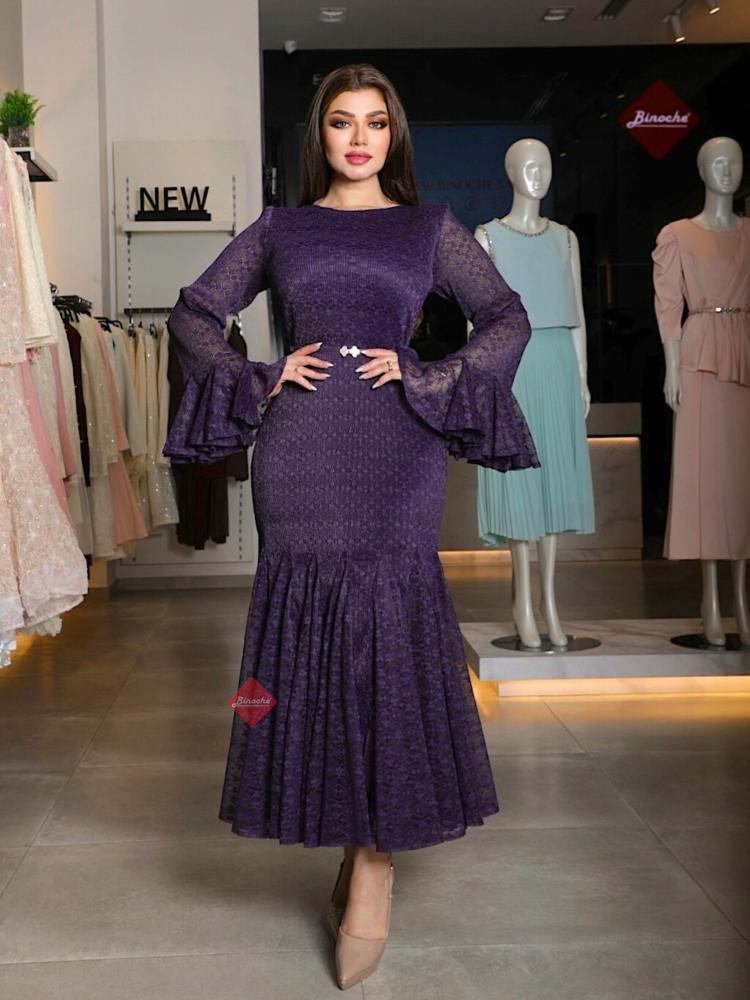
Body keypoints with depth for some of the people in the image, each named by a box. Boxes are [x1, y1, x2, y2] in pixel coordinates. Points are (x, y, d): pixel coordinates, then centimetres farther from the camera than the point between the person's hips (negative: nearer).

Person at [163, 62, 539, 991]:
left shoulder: (429, 226, 11)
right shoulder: (279, 227, 13)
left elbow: (508, 318, 9)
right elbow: (193, 313, 14)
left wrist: (424, 378, -3)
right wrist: (260, 379, 0)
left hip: (393, 455, -1)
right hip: (299, 453, 1)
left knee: (390, 632, -4)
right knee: (306, 631, 2)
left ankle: (376, 857, 8)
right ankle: (344, 837, 19)